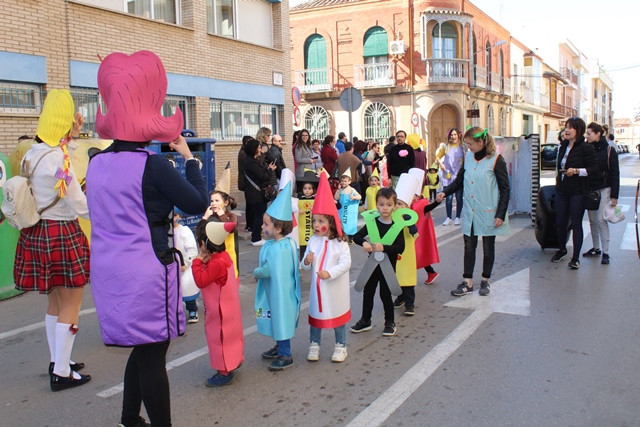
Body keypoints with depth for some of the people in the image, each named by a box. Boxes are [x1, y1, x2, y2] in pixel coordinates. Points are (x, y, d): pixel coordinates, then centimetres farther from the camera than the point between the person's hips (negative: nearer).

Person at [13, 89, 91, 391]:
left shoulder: (32, 154, 5)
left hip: (36, 233, 9)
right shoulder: (58, 159, -20)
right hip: (62, 235, -9)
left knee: (55, 301, 21)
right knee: (71, 304, 2)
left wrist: (70, 135, 23)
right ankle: (61, 373, 8)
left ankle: (57, 361, 33)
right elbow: (81, 207, -16)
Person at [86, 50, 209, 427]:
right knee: (153, 356, 3)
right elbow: (198, 203, -10)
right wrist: (189, 159, 1)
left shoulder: (97, 163, 5)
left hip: (109, 272, 7)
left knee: (143, 350, 22)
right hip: (147, 272, -7)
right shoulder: (152, 165, -15)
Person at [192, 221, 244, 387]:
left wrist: (198, 261, -25)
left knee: (219, 337, 2)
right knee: (230, 334, 24)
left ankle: (224, 372, 13)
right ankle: (234, 361, 41)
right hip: (228, 306, 10)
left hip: (220, 311, -10)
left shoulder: (217, 264, -30)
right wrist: (203, 261, -4)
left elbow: (201, 281, -32)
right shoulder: (223, 255, 1)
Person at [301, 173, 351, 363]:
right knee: (315, 314, 14)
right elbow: (305, 264, 6)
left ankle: (341, 346, 27)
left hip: (335, 288, -4)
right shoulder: (313, 241, -1)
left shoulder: (340, 242, -13)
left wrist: (330, 273, -29)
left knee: (337, 316, 11)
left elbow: (346, 263, -18)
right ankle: (314, 345, 30)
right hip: (317, 286, 4)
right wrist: (306, 261, -18)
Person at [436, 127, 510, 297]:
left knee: (488, 247, 10)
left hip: (488, 213, -4)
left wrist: (500, 215, -12)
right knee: (469, 247, 7)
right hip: (469, 212, 5)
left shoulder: (496, 160, -11)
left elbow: (505, 189, -9)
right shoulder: (468, 157, 5)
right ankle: (467, 283, 15)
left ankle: (485, 281, 25)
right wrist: (444, 192, -2)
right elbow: (459, 181, 15)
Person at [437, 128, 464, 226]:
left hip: (459, 176, -1)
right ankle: (449, 217, 12)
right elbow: (438, 156, 15)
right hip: (448, 176, 1)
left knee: (459, 197, 4)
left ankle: (457, 217, 16)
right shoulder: (445, 147, 5)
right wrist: (441, 164, -2)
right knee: (449, 197, 1)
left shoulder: (462, 147, -1)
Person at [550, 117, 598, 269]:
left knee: (576, 224, 1)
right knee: (560, 222, 11)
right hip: (562, 191, 6)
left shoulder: (586, 148, -9)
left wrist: (576, 171, -22)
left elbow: (594, 169, -12)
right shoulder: (563, 147, 11)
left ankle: (575, 257, 10)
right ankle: (562, 249, 33)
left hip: (577, 192, -6)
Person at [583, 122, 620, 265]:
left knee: (601, 219, -8)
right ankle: (596, 248, 20)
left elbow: (615, 174, -6)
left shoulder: (609, 150, -6)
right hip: (589, 189, 5)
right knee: (592, 220, 9)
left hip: (603, 190, -4)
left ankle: (605, 252, -3)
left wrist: (614, 196, -9)